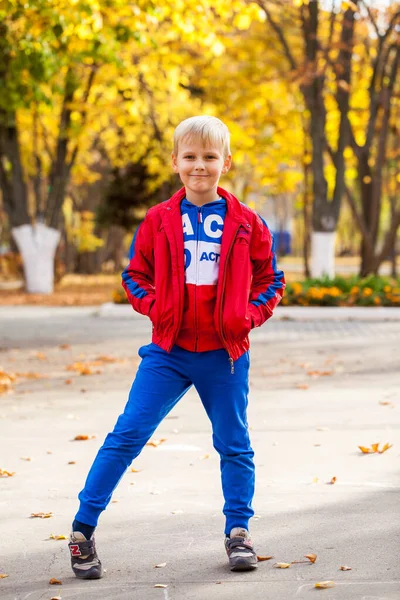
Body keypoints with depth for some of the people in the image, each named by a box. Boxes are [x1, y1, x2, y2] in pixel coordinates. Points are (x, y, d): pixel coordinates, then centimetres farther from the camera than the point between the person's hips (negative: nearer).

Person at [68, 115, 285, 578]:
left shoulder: (247, 224, 1)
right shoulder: (158, 220, 1)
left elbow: (271, 280, 8)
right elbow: (135, 275, 9)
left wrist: (250, 314, -7)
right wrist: (154, 306, -8)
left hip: (225, 354, 1)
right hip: (167, 351, 0)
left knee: (234, 445, 9)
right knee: (126, 435, -4)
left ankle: (238, 532, 24)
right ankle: (83, 529, 2)